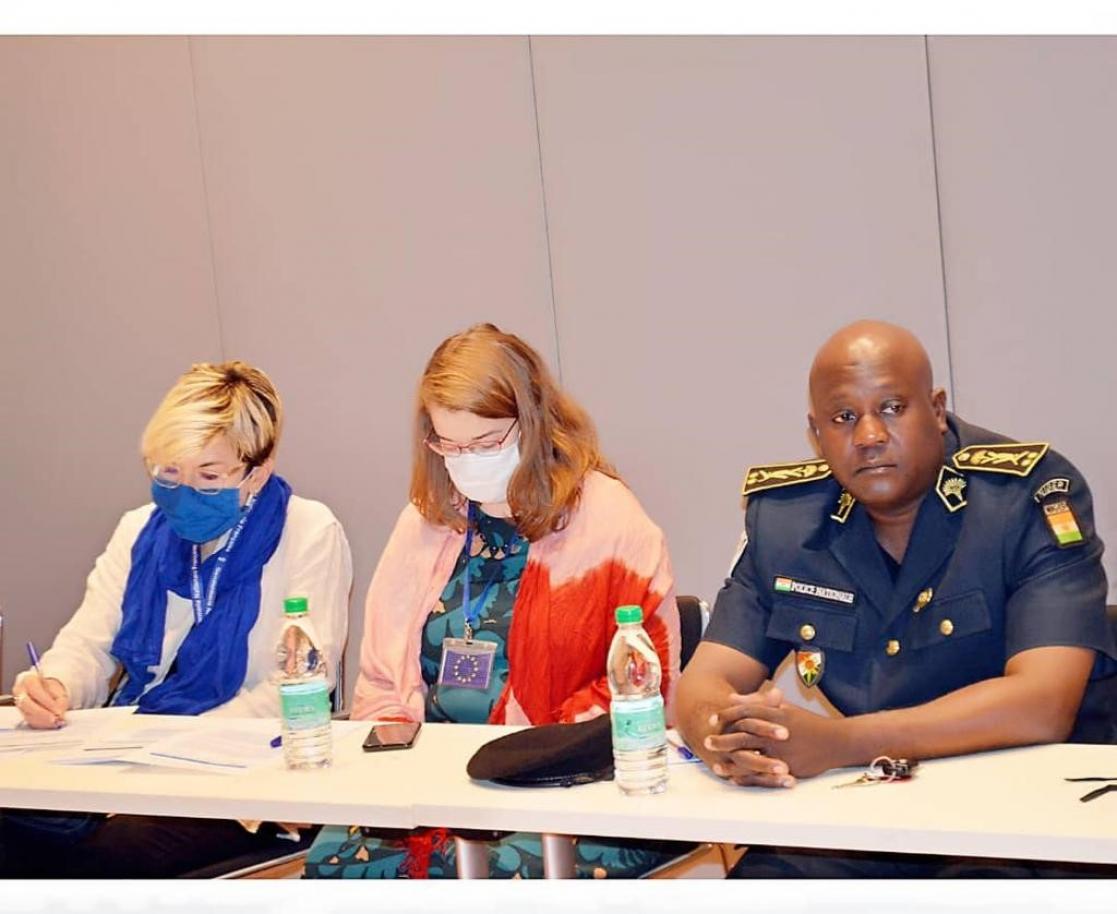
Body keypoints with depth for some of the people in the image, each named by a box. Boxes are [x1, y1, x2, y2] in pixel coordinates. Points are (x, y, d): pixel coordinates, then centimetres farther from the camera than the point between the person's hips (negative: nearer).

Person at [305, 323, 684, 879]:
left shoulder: (609, 520, 0)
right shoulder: (426, 521, 15)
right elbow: (382, 677, 18)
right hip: (432, 773, 4)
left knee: (510, 870, -33)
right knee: (335, 857, -23)